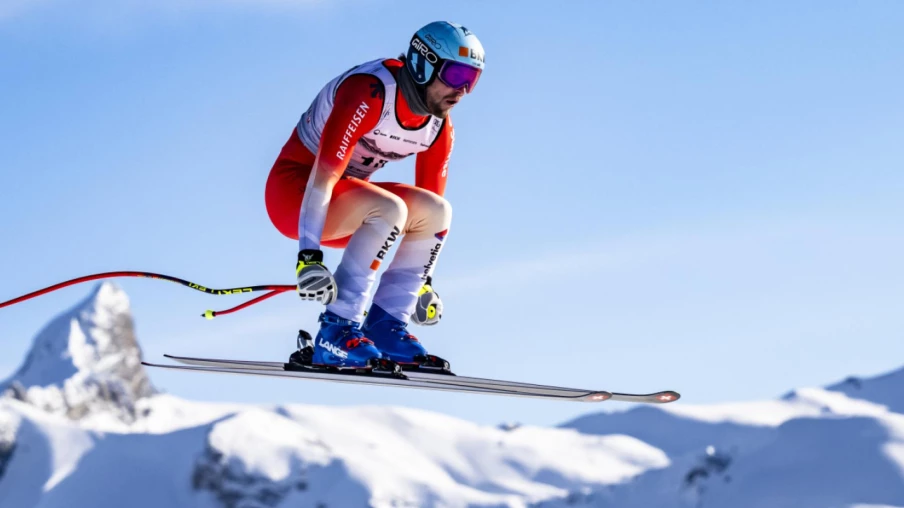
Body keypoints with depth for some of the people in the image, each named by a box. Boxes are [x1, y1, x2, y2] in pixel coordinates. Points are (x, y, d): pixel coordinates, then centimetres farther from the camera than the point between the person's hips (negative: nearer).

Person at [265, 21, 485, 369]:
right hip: (294, 189, -8)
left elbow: (429, 206, 9)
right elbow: (323, 175, -31)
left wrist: (423, 282, 8)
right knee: (389, 209, -32)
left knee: (437, 210, -13)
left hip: (345, 203, 8)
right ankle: (337, 330, -27)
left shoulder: (439, 129, -1)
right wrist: (309, 256, -36)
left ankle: (385, 324, -11)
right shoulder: (369, 93, -26)